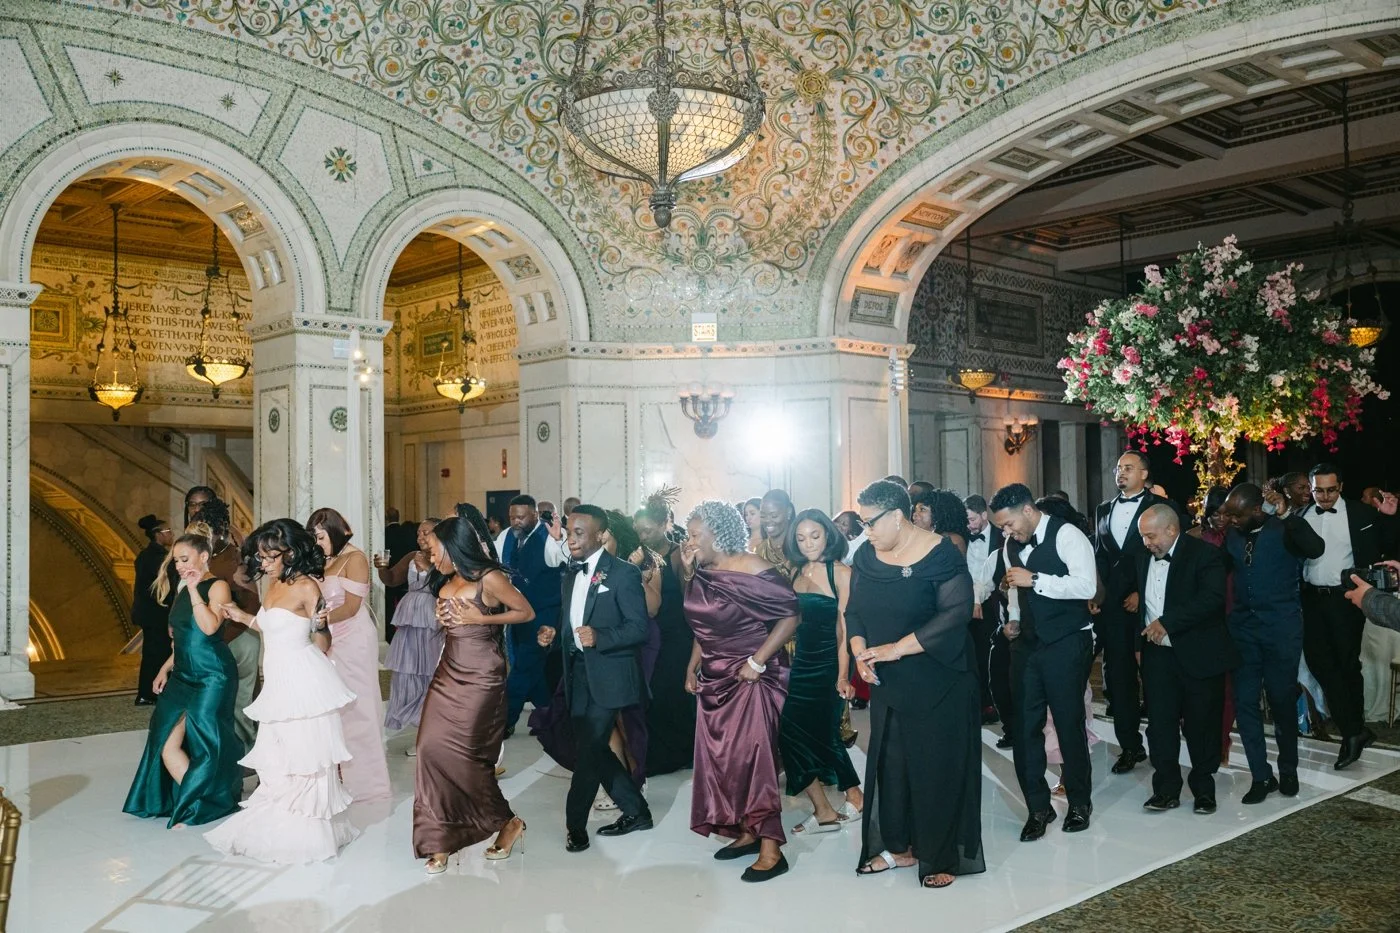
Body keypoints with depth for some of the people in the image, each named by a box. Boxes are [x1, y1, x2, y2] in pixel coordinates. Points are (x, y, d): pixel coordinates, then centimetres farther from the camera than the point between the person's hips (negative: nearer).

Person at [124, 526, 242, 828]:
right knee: (166, 744, 0)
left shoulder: (217, 586, -8)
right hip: (182, 677, 8)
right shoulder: (183, 591, 15)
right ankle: (191, 801, 11)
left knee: (204, 743, -1)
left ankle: (196, 807, 14)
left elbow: (210, 627, -25)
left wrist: (194, 590, -21)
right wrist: (164, 669, 15)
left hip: (212, 676, -8)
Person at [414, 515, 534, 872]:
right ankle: (441, 840, 7)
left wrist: (480, 618, -13)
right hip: (448, 673, 7)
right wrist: (443, 619, 4)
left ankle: (507, 822, 14)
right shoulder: (446, 582, 10)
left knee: (463, 754, -6)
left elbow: (527, 612, -8)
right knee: (432, 749, -2)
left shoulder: (490, 578, -12)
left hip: (479, 677, -7)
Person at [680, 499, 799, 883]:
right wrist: (693, 667, 10)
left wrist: (757, 662, -20)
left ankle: (771, 849, 0)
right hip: (714, 679, 8)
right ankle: (747, 833, 22)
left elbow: (790, 615, -17)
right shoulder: (700, 574, 5)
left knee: (753, 756, -7)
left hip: (750, 678, -7)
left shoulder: (752, 569, -16)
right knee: (720, 757, 10)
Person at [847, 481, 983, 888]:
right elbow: (854, 610, 9)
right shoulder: (866, 557, 2)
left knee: (938, 768, 3)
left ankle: (943, 857, 19)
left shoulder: (940, 555, -16)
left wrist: (898, 648, -25)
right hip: (887, 685, 6)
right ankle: (899, 847, 28)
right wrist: (860, 652, -10)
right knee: (889, 763, 12)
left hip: (939, 685, -6)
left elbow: (956, 612, -23)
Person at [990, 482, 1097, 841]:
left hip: (1067, 644, -6)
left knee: (1069, 723, 4)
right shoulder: (1012, 545, 10)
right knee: (1025, 727, 4)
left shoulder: (1066, 535, -12)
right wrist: (1014, 621, 9)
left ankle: (1079, 803, 24)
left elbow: (1086, 585, -23)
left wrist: (1034, 579, -23)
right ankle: (1038, 807, 16)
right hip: (1028, 643, 6)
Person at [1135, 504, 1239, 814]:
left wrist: (1167, 622, -25)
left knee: (1202, 725, 6)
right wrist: (1143, 638, 6)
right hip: (1158, 654, 5)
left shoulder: (1205, 555, -10)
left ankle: (1204, 789, 22)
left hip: (1198, 656, -5)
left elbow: (1212, 599, -23)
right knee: (1160, 724, 3)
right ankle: (1166, 790, 13)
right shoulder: (1145, 559, 10)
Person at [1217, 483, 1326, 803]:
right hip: (1243, 626, 4)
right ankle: (1261, 776, 13)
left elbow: (1316, 549, -27)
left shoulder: (1285, 530, -8)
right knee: (1244, 702, 2)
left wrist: (1289, 515, -32)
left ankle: (1288, 770, 29)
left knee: (1282, 701, 9)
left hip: (1281, 627, -4)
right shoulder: (1232, 534, 5)